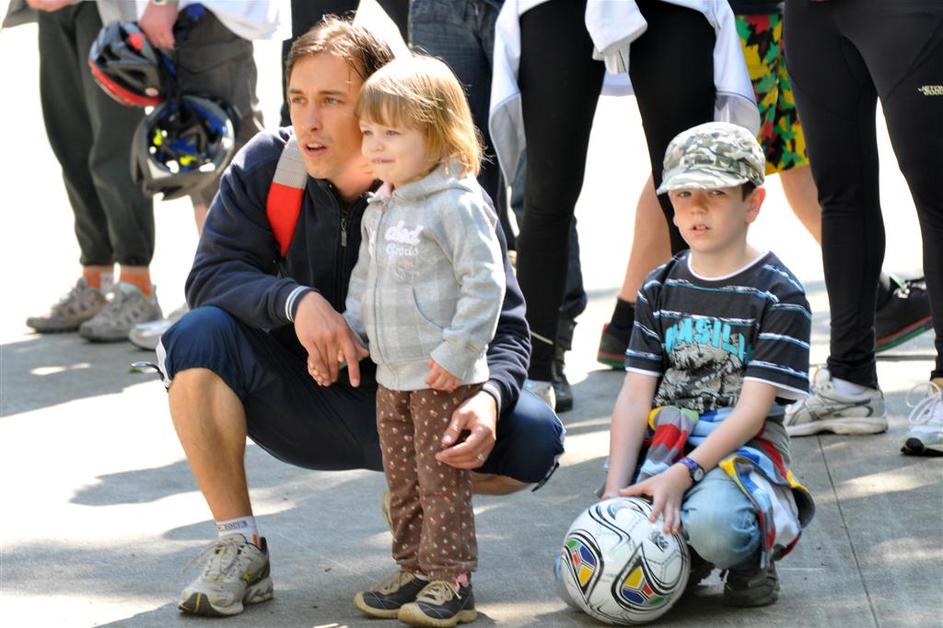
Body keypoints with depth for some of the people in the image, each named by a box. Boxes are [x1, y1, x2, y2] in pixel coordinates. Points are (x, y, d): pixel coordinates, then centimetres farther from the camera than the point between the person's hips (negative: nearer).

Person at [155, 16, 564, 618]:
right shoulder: (267, 166, -10)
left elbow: (506, 326, -15)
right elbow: (211, 275, -14)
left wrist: (489, 398, -37)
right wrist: (295, 299, -34)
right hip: (295, 401, 1)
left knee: (535, 443, -25)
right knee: (198, 337, -27)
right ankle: (241, 551, -15)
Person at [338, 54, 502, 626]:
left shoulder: (458, 204, -15)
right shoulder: (379, 209, 12)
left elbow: (485, 283, -19)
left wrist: (456, 351, -21)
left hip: (444, 380, -8)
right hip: (392, 379, 8)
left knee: (443, 482, -3)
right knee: (403, 484, 14)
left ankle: (451, 582, 4)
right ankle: (416, 572, 24)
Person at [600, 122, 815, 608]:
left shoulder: (779, 294, -4)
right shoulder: (660, 288, 12)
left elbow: (753, 408, -12)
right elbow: (635, 396, 5)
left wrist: (682, 474, -25)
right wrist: (616, 490, -11)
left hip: (744, 446, -4)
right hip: (666, 440, 4)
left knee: (710, 523, -36)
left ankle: (754, 556, 0)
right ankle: (684, 558, 9)